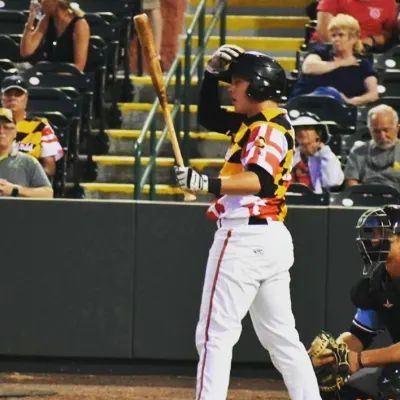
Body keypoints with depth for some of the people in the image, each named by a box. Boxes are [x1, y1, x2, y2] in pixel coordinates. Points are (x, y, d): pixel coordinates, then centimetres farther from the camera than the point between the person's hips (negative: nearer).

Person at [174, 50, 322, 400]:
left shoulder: (269, 128, -14)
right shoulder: (256, 122, 16)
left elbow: (260, 180, -32)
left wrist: (208, 184, -45)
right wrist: (213, 74, 12)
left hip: (245, 239, -10)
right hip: (272, 239, 10)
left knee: (215, 334, -10)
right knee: (280, 335, 13)